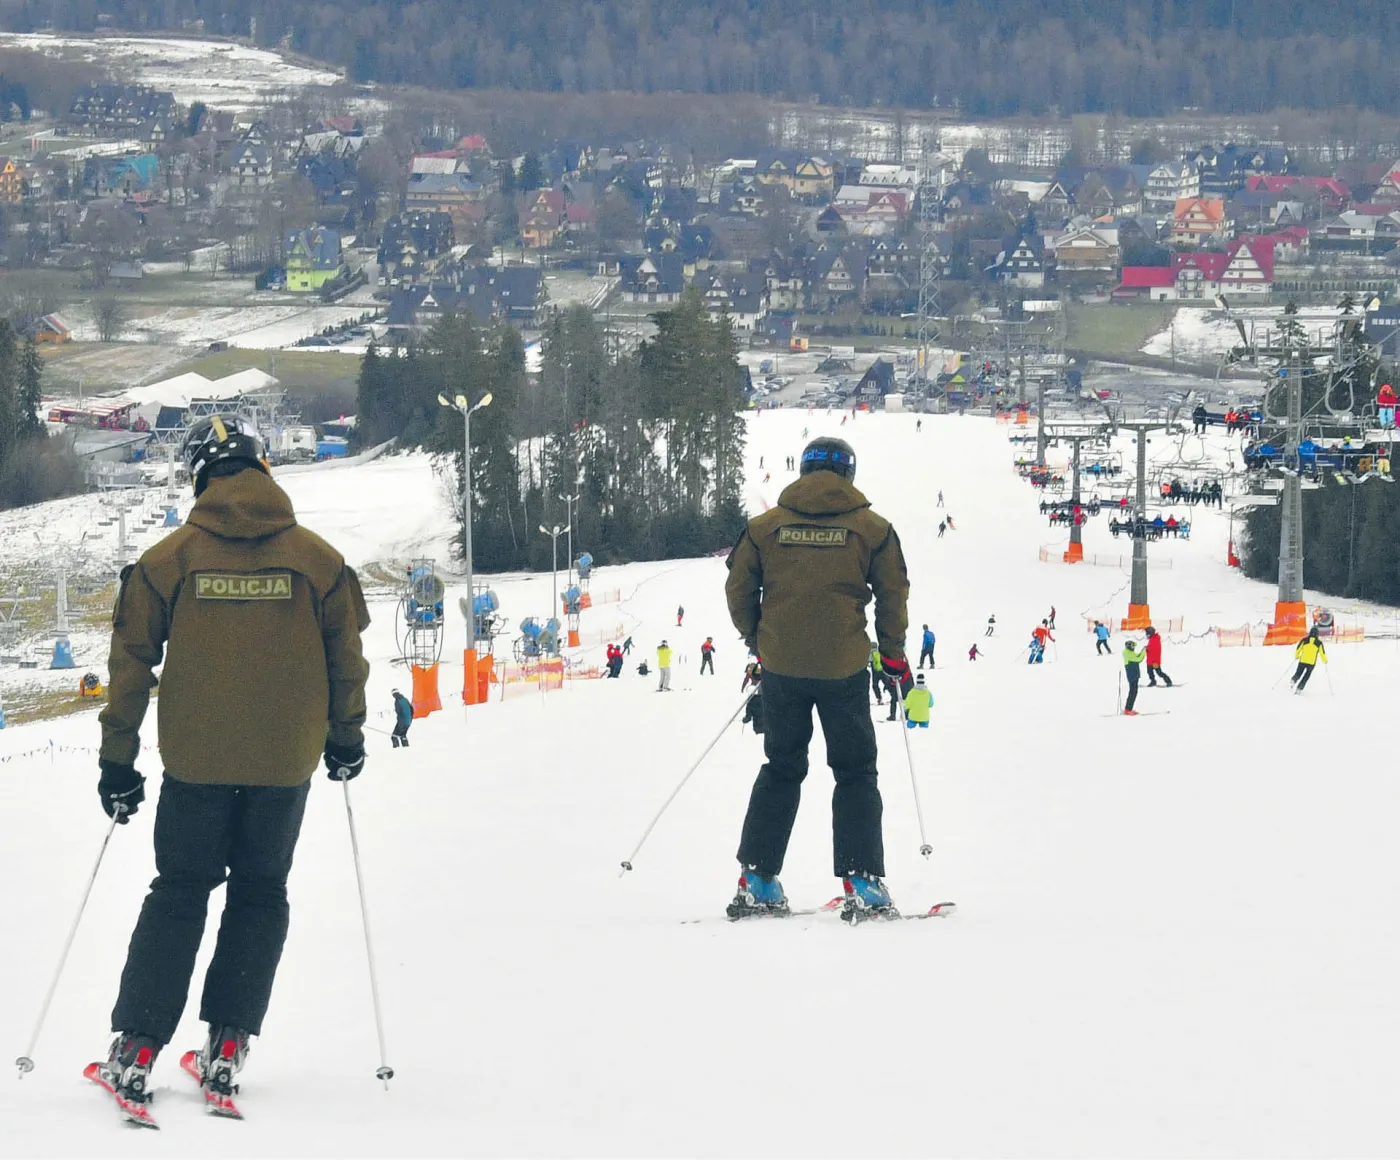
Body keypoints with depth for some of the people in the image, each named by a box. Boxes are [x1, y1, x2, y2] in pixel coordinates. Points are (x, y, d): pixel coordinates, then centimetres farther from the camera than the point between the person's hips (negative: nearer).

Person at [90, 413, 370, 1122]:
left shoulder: (169, 559, -5)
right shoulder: (316, 559, -3)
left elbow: (132, 660, -2)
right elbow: (347, 660, 4)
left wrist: (118, 761, 5)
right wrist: (346, 739, 20)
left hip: (195, 759, 0)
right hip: (285, 762, 0)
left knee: (179, 892, 11)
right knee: (260, 896, 15)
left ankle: (135, 1053, 2)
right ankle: (226, 1052, 9)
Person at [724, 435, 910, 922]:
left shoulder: (766, 526, 3)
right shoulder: (871, 528, 0)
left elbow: (738, 589, 6)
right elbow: (894, 595, 2)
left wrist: (758, 641, 21)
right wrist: (893, 655, 14)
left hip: (781, 666, 2)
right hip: (843, 669, -2)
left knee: (780, 770, 15)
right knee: (855, 773, 8)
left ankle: (757, 880, 9)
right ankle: (861, 884, -2)